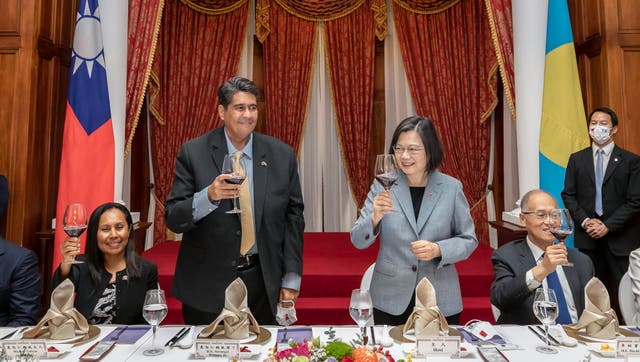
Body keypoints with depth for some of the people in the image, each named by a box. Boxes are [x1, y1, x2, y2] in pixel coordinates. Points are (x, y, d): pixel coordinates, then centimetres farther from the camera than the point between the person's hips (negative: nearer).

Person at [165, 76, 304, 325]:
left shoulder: (281, 155, -2)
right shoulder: (193, 153, -6)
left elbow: (293, 217, 3)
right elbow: (173, 218, -7)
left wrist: (292, 278, 1)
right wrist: (208, 196, -27)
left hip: (263, 281, 2)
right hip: (207, 283, -1)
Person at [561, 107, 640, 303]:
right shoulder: (576, 159, 8)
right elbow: (568, 195, 6)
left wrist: (608, 226, -11)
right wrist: (585, 221, -7)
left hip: (620, 237, -1)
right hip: (587, 236, 2)